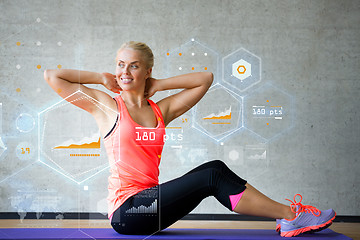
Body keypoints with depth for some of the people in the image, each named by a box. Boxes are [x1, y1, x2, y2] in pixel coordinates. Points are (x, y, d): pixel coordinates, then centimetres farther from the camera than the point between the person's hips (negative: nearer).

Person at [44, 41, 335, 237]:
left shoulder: (161, 110, 12)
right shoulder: (106, 105, 0)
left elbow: (206, 78, 16)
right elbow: (51, 75, -1)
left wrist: (158, 85, 12)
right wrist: (102, 78, 3)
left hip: (149, 201, 6)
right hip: (126, 211, -6)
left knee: (215, 167, -13)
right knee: (211, 177, -17)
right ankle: (290, 215, -10)